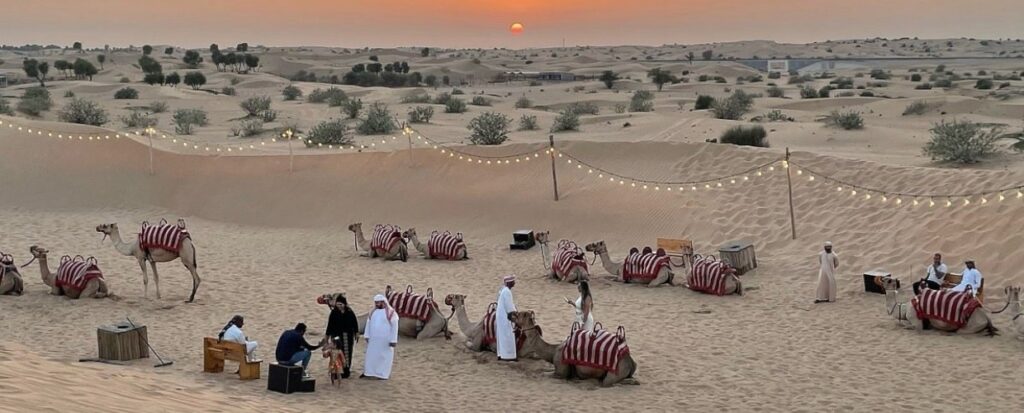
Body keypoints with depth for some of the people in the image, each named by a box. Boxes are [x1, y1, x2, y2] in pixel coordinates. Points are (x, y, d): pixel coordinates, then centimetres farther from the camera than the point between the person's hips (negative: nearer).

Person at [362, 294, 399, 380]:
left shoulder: (391, 313, -7)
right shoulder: (373, 312, 8)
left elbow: (394, 327, -9)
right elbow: (368, 324, 10)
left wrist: (393, 340, -14)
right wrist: (367, 336, 1)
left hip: (385, 340, -4)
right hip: (373, 339, 4)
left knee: (384, 356, 3)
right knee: (370, 355, 6)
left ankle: (383, 374, 9)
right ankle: (367, 372, 12)